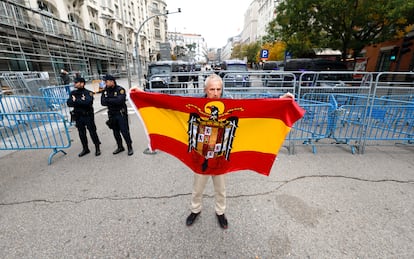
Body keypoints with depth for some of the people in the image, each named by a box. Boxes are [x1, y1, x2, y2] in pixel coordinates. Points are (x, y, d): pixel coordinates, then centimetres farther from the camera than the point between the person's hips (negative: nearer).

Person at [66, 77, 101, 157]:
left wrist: (76, 100, -13)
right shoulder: (73, 93, 9)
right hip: (78, 116, 6)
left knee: (92, 132, 0)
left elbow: (88, 102, -24)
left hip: (88, 116, -5)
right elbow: (69, 103, -3)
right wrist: (81, 101, -17)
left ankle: (97, 148, 13)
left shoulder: (88, 93, -7)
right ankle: (85, 149, 26)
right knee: (81, 133, 12)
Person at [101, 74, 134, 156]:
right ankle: (120, 147, 28)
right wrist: (113, 102, -18)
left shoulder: (120, 89, -11)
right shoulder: (105, 91, 6)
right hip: (112, 114, 6)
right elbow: (103, 102, -4)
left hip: (121, 114, -6)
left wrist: (108, 100, -15)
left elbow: (119, 100, -25)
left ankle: (130, 147, 10)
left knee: (124, 131, -4)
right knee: (116, 132, 13)